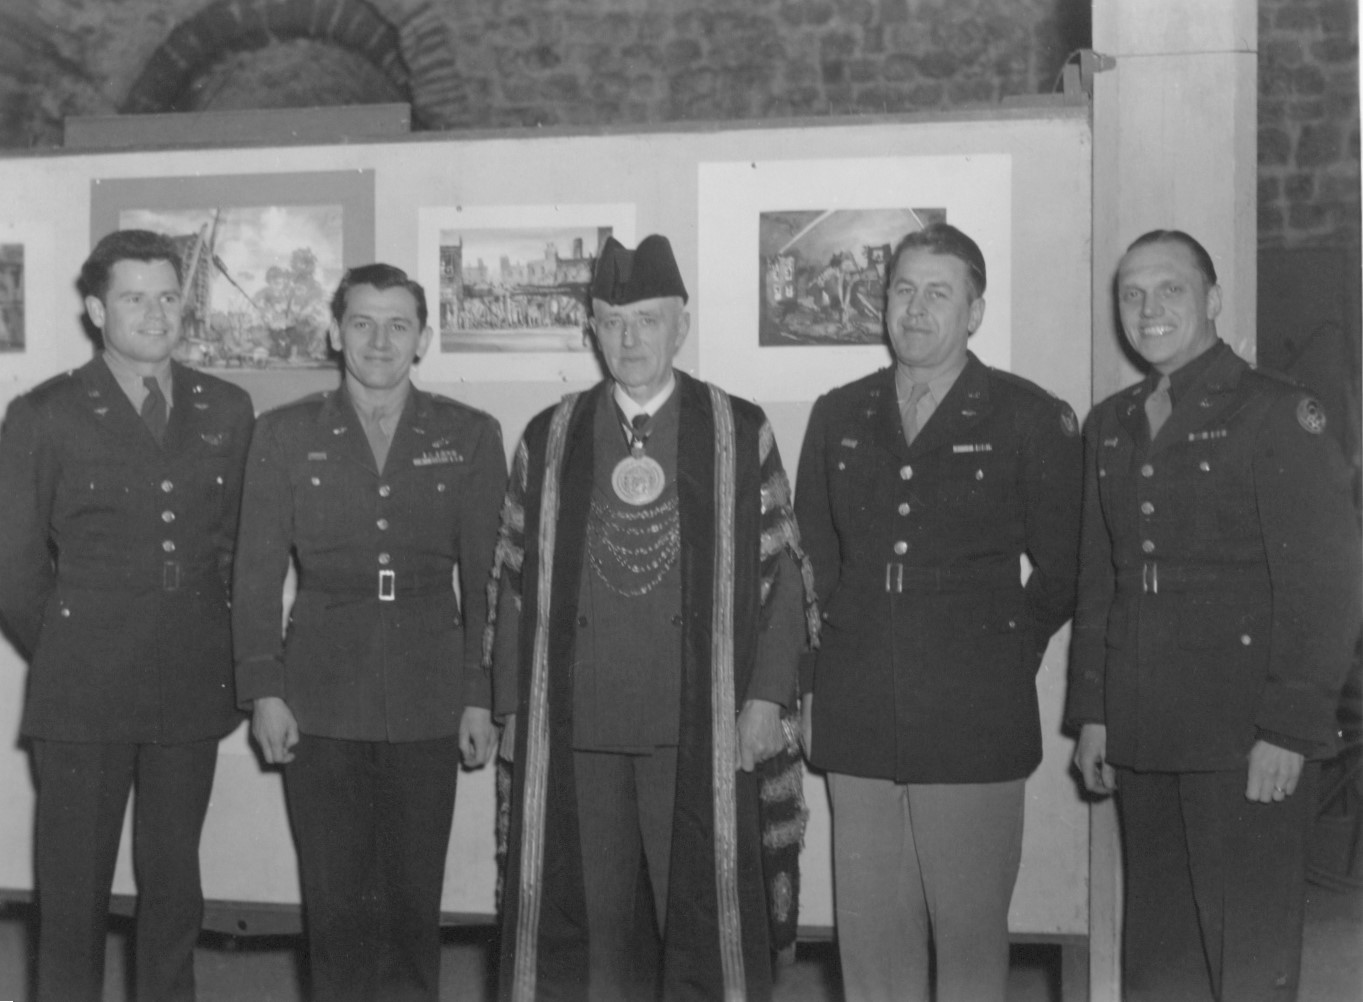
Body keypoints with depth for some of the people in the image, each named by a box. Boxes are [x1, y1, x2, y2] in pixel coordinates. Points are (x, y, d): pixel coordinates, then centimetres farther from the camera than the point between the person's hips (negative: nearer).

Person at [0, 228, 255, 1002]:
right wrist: (68, 656, 5)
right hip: (83, 697, -2)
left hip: (193, 692, 3)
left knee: (174, 880, 11)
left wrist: (222, 656, 9)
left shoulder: (227, 411, 7)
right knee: (74, 887, 6)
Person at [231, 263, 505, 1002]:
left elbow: (485, 576, 4)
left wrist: (482, 695, -1)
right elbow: (257, 573, 5)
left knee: (414, 899, 4)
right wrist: (263, 690, -3)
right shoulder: (284, 435, 6)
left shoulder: (470, 437, 5)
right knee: (334, 900, 4)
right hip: (319, 704, 0)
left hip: (427, 706, 0)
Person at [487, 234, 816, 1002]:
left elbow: (782, 569, 3)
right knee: (586, 926, 8)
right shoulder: (548, 440, 9)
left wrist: (767, 695, -4)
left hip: (701, 728, -2)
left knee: (706, 920, 3)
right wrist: (514, 705, 7)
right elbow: (515, 579, 11)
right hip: (573, 728, 2)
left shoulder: (740, 433, 4)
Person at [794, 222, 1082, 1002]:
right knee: (869, 936, 9)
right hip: (857, 721, 3)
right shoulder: (838, 416, 11)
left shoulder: (1031, 418, 0)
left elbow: (1063, 569, 5)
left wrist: (1009, 655, 3)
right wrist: (816, 678, 9)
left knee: (971, 936, 5)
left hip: (973, 725, -3)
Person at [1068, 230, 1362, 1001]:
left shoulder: (1278, 413, -5)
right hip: (1141, 741, 6)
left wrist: (1290, 732, -15)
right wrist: (1093, 712, 11)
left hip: (1248, 743, -6)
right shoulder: (1111, 425, 14)